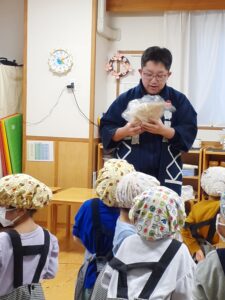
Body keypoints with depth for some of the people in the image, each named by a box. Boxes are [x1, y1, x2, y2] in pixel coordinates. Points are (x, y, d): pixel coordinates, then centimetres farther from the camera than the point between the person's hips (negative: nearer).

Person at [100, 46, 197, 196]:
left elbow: (189, 133, -2)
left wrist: (164, 130, -19)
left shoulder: (179, 100, 4)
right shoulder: (126, 98, 4)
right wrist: (124, 131, -16)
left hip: (166, 177, 0)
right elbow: (105, 130, 4)